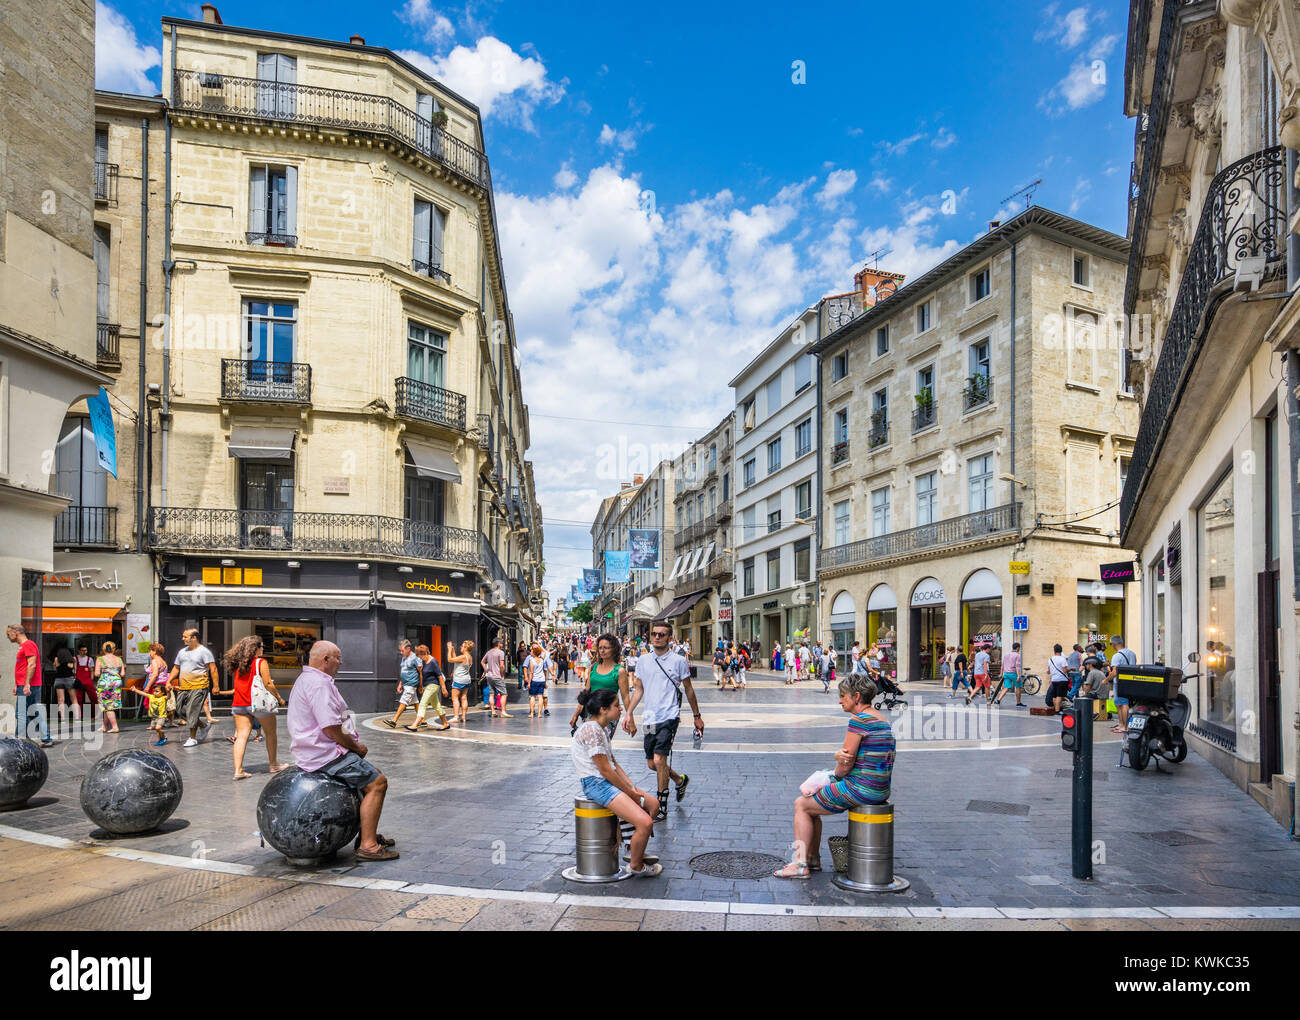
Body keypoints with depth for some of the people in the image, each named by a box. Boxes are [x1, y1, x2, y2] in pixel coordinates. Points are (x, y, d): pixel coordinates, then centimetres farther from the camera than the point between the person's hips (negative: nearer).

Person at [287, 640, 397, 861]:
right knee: (377, 782, -13)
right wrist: (356, 747, -9)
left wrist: (354, 745, 12)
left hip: (313, 751, 11)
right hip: (325, 755, -11)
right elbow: (331, 729, -25)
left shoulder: (306, 679, 17)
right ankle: (367, 845, -14)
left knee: (369, 776, 22)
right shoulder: (318, 683, -20)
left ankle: (367, 834, 26)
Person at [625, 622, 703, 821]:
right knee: (652, 764, 10)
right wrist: (629, 713, 6)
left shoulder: (678, 661, -2)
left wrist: (697, 716, 9)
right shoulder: (642, 661, 8)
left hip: (669, 717, -5)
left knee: (659, 760, -15)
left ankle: (662, 807, -1)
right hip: (650, 718, 5)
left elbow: (688, 689, 7)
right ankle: (680, 780, 39)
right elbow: (639, 689, 15)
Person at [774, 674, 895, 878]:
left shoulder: (859, 720, -19)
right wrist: (839, 755, -9)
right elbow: (846, 753, 13)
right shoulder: (882, 720, 13)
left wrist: (837, 775, 4)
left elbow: (845, 766, -18)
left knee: (801, 804, 7)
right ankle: (813, 859, 29)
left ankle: (801, 864, 10)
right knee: (812, 800, 24)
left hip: (860, 789, -10)